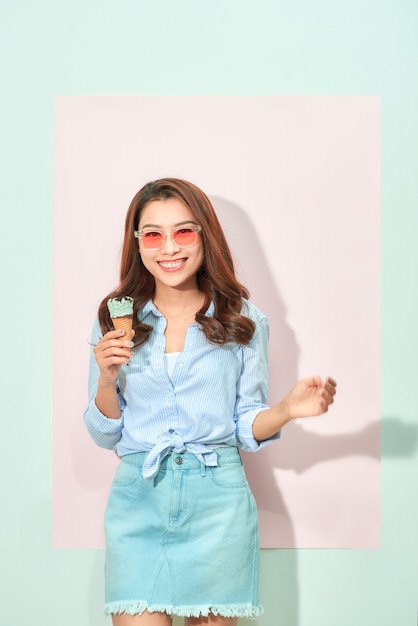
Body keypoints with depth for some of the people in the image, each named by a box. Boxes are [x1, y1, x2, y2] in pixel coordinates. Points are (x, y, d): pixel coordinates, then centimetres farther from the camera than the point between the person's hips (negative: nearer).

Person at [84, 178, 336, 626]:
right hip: (137, 498, 1)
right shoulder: (116, 320, 4)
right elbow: (105, 434, 6)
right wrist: (107, 378, -12)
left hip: (216, 496, 0)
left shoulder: (242, 320, 2)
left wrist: (287, 410, -15)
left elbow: (246, 428, 5)